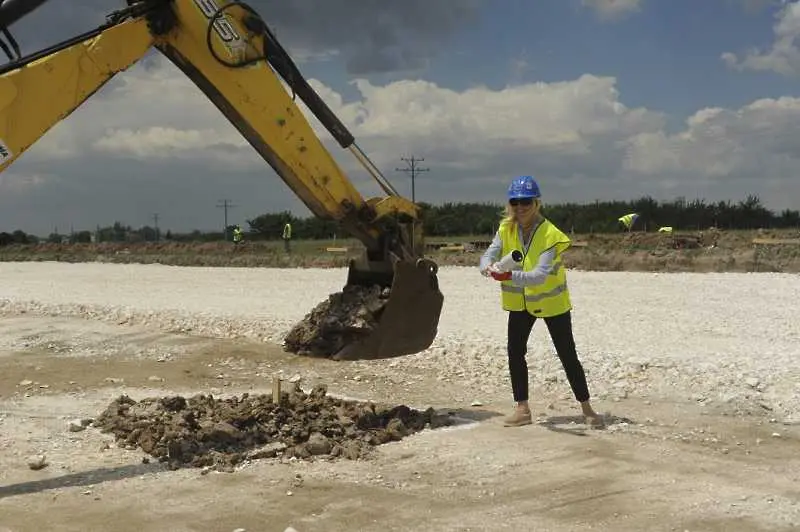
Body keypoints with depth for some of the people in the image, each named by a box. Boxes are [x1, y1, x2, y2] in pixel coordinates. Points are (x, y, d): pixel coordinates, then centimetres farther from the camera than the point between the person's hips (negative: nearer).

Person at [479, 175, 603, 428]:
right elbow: (488, 254, -18)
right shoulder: (506, 229, -9)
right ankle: (522, 408, 11)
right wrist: (488, 267, -42)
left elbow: (540, 275, -36)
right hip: (520, 302, 4)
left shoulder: (550, 235, -26)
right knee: (515, 352, -1)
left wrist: (510, 276, -52)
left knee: (567, 355, 1)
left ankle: (587, 408, 14)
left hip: (551, 300, -4)